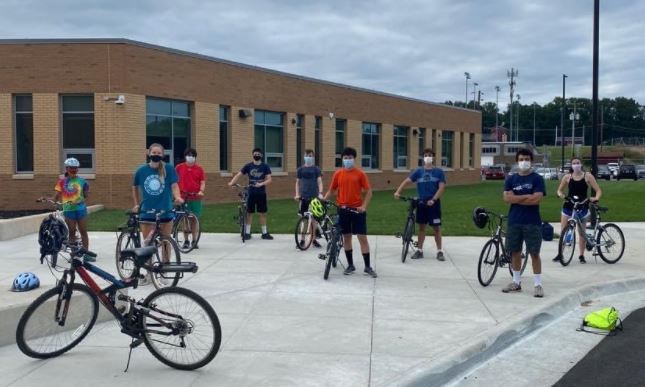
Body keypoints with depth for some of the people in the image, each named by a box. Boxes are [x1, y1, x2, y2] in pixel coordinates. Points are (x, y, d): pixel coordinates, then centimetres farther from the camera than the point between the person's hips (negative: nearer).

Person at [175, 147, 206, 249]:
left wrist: (201, 191, -14)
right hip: (184, 197, 0)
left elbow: (203, 182, 3)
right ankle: (186, 240, 11)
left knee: (194, 219, 4)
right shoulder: (179, 167, 5)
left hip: (196, 197, 0)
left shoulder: (199, 168, 6)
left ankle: (194, 241, 11)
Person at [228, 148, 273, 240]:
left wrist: (261, 184, -24)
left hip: (261, 193, 0)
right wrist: (231, 182, -19)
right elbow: (238, 175, -2)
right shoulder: (248, 166, 3)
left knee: (263, 213, 4)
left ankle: (264, 233, 13)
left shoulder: (265, 167, 1)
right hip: (251, 193, 0)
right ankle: (247, 232, 12)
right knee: (250, 213, 4)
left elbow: (269, 179, -5)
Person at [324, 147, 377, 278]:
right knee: (346, 237, 9)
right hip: (343, 209, 2)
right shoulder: (338, 174, 4)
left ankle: (367, 267, 5)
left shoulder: (360, 174, -3)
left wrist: (363, 206, -13)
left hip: (357, 210, -2)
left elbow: (368, 191, -2)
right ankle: (350, 265, 20)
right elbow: (331, 190, 10)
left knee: (362, 237, -2)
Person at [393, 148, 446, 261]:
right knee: (421, 227, 10)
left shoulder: (439, 172, -1)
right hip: (421, 203, 2)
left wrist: (433, 199, -20)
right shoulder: (419, 171, 4)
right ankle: (419, 250, 18)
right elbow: (407, 181, -3)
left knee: (436, 227, 2)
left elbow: (442, 187, -8)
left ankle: (439, 251, 10)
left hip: (433, 203, -2)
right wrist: (398, 191, -17)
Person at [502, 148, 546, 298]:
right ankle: (516, 282, 20)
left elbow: (537, 199, -13)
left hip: (532, 222, -3)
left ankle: (538, 284, 4)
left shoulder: (537, 179, -1)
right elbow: (507, 198, -5)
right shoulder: (511, 179, 8)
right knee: (515, 252, 9)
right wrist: (527, 196, -10)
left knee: (534, 253, -2)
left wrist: (516, 199, -8)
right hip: (514, 222, 4)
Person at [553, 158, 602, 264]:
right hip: (568, 206, 1)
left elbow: (598, 190, -3)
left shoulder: (588, 176, -3)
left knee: (581, 232, 6)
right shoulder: (567, 177, 0)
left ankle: (581, 255, 17)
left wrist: (596, 198, -23)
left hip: (582, 207, -1)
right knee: (563, 231, -1)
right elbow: (559, 189, 9)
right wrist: (560, 194, -14)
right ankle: (560, 254, 9)